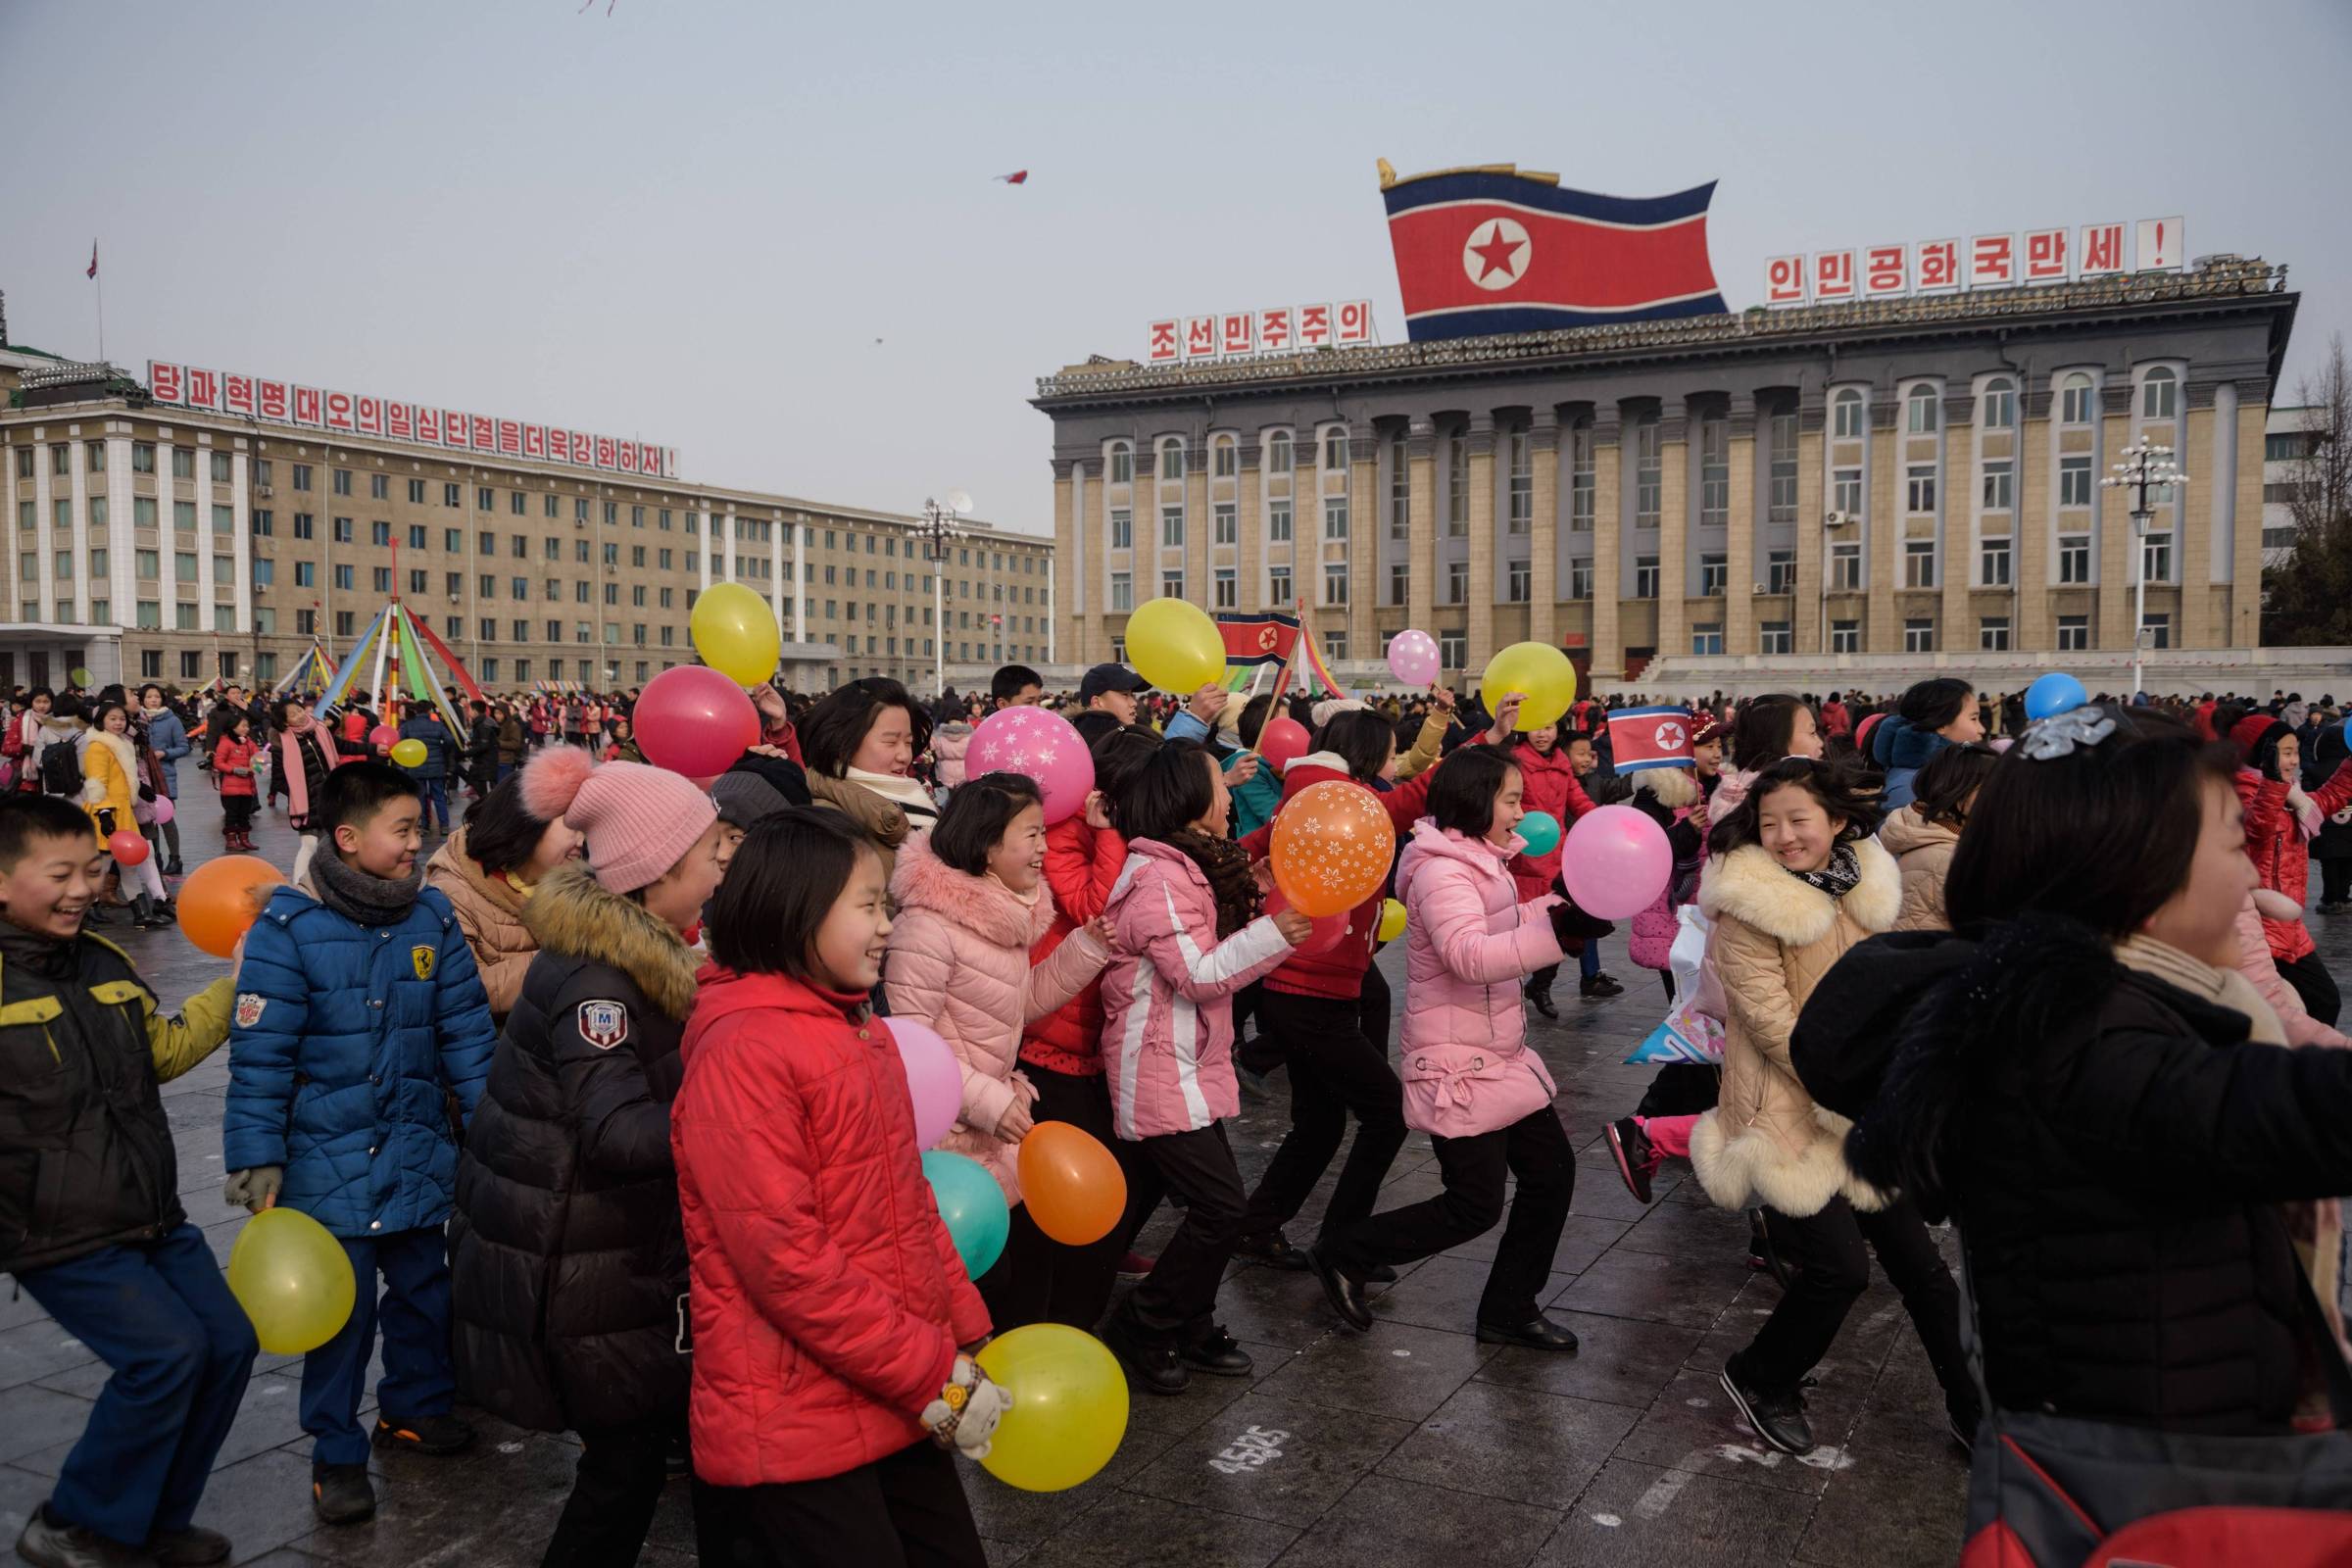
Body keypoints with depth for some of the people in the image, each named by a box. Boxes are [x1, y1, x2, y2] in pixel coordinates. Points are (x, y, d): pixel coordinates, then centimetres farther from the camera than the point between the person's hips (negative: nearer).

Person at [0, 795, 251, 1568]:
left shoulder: (105, 962, 8)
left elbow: (163, 1049, 21)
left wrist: (235, 985, 17)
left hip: (153, 1220, 7)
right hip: (63, 1240, -7)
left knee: (229, 1341, 6)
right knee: (168, 1351, -17)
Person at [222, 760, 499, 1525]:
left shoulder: (431, 915, -2)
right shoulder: (290, 927, -14)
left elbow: (466, 1029, 2)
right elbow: (260, 1055, -12)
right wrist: (257, 1158, -12)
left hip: (417, 1149, 4)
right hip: (328, 1155, -4)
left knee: (423, 1285, 15)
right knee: (343, 1302, 4)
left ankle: (415, 1404, 39)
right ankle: (336, 1452, 22)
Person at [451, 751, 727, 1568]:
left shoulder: (632, 951, 6)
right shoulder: (594, 975, -23)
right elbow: (618, 1131, -31)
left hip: (605, 1242, 9)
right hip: (565, 1265, -9)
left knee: (635, 1440, 15)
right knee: (630, 1447, 2)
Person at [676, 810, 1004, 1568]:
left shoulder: (862, 1031, 9)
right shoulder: (744, 1052, -18)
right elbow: (783, 1259, -22)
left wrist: (965, 1340, 4)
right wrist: (933, 1376, -17)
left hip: (899, 1406, 8)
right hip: (793, 1427, -8)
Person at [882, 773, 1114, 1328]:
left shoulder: (1008, 908, 6)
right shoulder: (929, 922, -23)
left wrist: (1086, 949, 2)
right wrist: (987, 1100, -23)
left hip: (1001, 1110, 9)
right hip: (949, 1130, -9)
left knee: (1037, 1239, 18)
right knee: (981, 1268, 0)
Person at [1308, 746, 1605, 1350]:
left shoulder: (1483, 860, 10)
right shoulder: (1439, 871, -20)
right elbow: (1469, 955, -35)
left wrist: (1562, 903, 8)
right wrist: (1558, 930, -44)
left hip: (1499, 1053, 10)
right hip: (1457, 1063, -10)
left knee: (1551, 1168, 9)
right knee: (1476, 1205, -4)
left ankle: (1509, 1310, 23)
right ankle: (1342, 1254, 14)